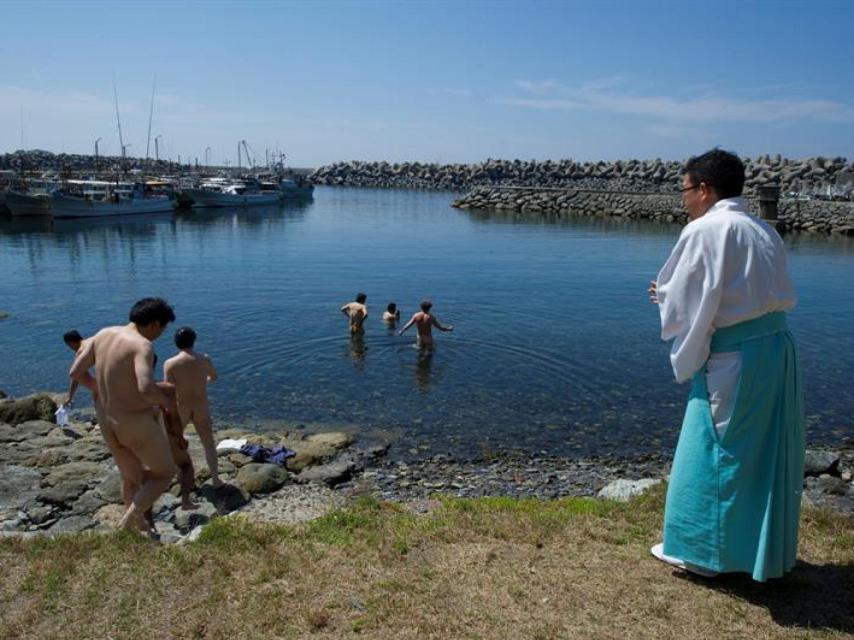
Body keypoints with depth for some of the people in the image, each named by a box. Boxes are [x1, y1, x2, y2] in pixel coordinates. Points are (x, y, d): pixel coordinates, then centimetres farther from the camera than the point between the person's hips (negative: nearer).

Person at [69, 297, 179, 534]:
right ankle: (126, 524, 7)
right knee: (165, 472, 17)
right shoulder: (143, 346, -24)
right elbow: (146, 390, -38)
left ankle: (139, 526, 42)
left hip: (108, 422, 8)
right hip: (138, 425, -7)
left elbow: (76, 372, 6)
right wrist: (167, 402, -16)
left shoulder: (104, 334, 0)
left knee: (131, 478, 28)